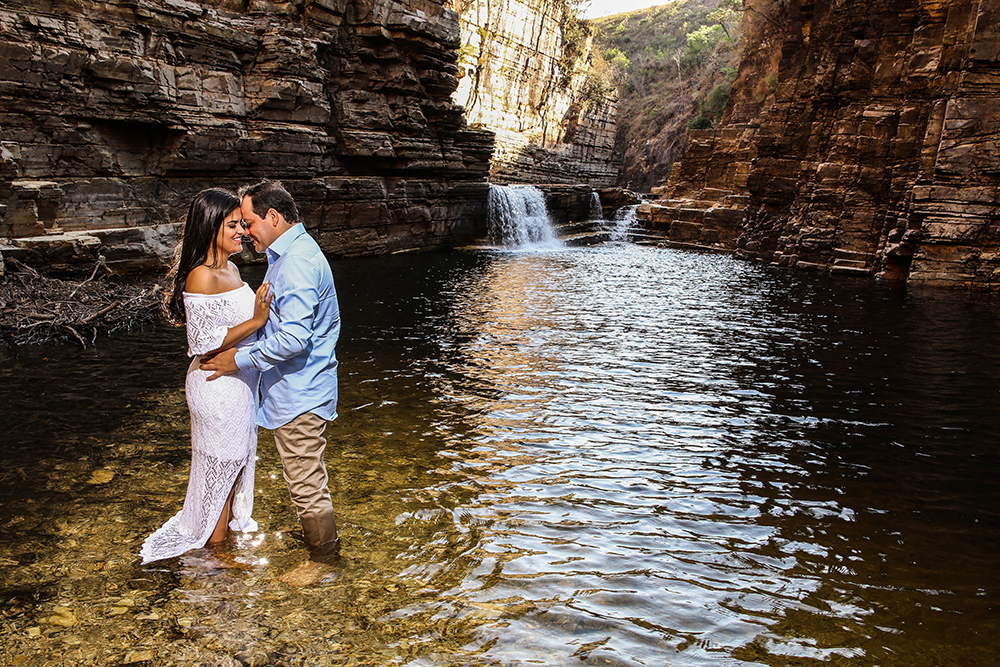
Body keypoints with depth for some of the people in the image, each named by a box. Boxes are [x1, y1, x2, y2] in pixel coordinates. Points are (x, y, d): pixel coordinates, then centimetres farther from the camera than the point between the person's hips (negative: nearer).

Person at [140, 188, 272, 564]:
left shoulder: (230, 269, 7)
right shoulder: (201, 277, -22)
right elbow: (205, 342, -23)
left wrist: (262, 305, 4)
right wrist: (255, 321, -26)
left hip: (240, 381, 9)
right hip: (217, 387, -9)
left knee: (238, 460, 22)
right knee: (221, 465, 7)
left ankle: (230, 525, 41)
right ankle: (215, 549, 25)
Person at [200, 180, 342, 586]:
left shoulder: (297, 263, -24)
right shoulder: (289, 254, 12)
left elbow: (293, 338, -30)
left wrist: (240, 359, -20)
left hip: (299, 395, -11)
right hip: (296, 389, 11)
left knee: (305, 481, 4)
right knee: (304, 477, 23)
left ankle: (323, 557, 20)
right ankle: (319, 539, 40)